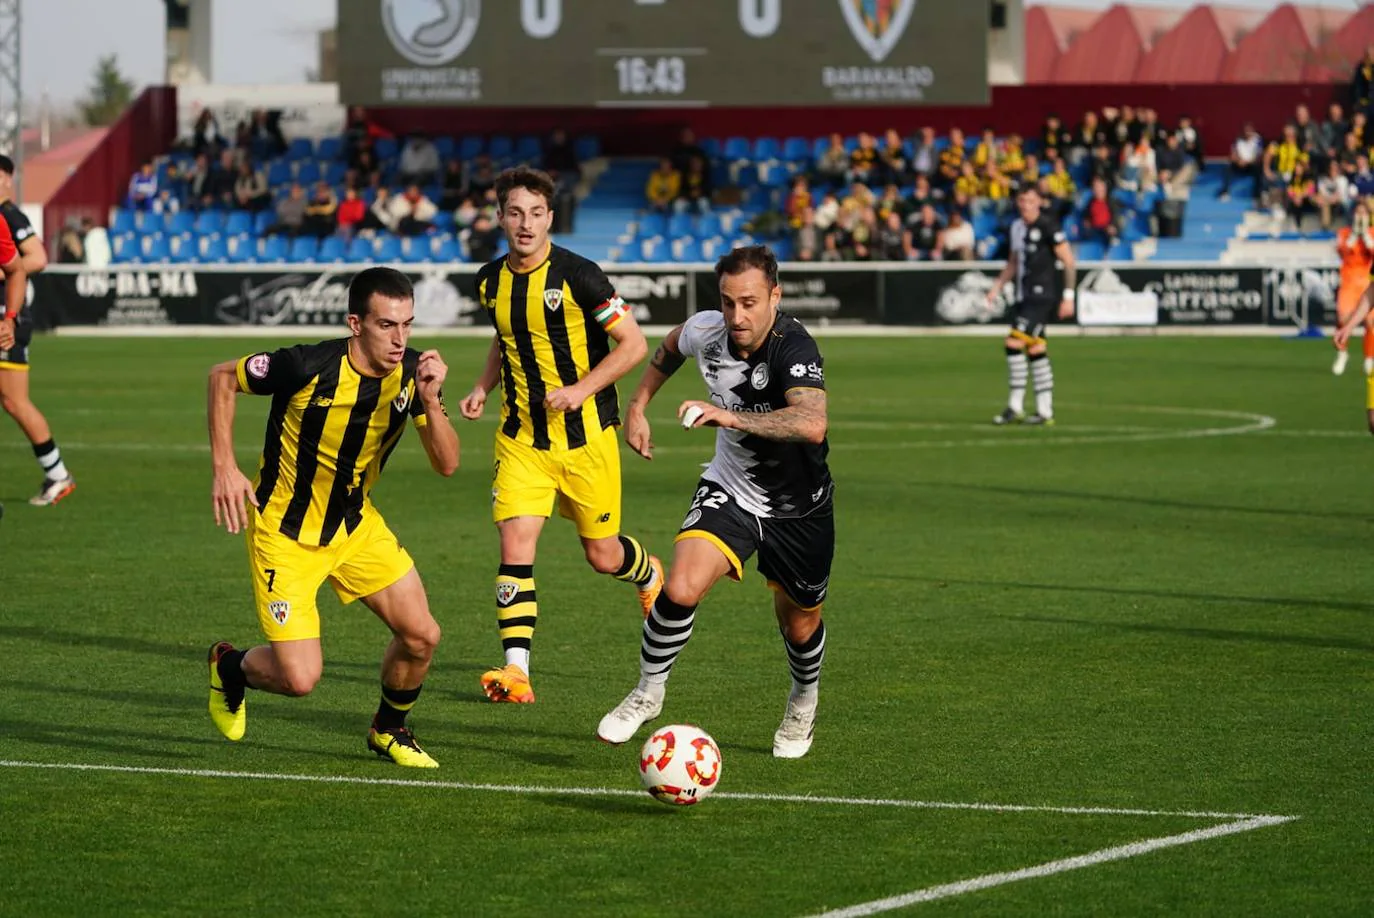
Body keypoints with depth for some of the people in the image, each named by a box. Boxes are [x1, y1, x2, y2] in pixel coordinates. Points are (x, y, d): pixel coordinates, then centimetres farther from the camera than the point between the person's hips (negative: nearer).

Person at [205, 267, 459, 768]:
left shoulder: (413, 372, -11)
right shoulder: (309, 367, -27)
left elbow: (447, 463, -12)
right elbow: (222, 377, -11)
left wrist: (430, 401, -30)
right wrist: (224, 467, -16)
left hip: (356, 524, 5)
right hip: (285, 533, -5)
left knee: (421, 636, -5)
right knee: (300, 678, -12)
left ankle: (389, 730, 25)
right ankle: (230, 667, 24)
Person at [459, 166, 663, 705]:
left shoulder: (577, 276, -15)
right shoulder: (490, 281, 3)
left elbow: (634, 344, -11)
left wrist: (581, 389, -21)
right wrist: (483, 389, 6)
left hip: (585, 435, -3)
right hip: (521, 436, 4)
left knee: (602, 555, 8)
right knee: (515, 544, -14)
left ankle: (649, 575, 45)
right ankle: (516, 670, -16)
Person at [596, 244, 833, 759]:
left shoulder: (794, 349, -32)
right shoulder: (706, 331, -15)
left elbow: (812, 425, -51)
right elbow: (672, 346, 13)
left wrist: (731, 417, -58)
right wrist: (638, 405, 13)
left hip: (799, 509, -3)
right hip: (730, 490, 3)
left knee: (800, 626, 15)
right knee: (681, 588, -23)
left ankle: (804, 703, 49)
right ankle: (648, 693, 1)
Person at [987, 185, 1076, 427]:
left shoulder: (1048, 226, -10)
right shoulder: (1017, 226, 13)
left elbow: (1069, 261, -9)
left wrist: (1068, 296, -12)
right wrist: (997, 287, 16)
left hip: (1041, 296, -8)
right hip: (1024, 297, 8)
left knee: (1014, 343, -16)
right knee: (1035, 350, 8)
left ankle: (1015, 406, -10)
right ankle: (1045, 412, 11)